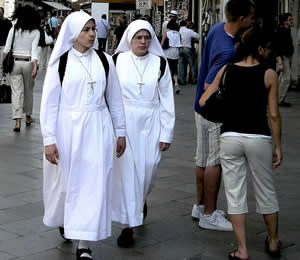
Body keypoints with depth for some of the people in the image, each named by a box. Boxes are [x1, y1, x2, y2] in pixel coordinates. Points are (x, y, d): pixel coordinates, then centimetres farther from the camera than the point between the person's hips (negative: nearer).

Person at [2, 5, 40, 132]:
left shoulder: (14, 30, -2)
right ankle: (28, 117, 30)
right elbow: (34, 50, -11)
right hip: (28, 63, 0)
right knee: (28, 91, 17)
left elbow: (6, 49, -2)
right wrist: (35, 67, -14)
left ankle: (17, 122, -10)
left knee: (16, 92, -1)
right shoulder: (35, 32, -3)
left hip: (14, 62, 0)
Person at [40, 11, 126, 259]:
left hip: (97, 129, 1)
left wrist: (120, 132, 10)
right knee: (66, 181, 13)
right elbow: (49, 103, -4)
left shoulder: (104, 60, 3)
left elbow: (115, 100, 9)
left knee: (93, 185, -1)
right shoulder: (59, 63, -3)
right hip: (67, 128, -1)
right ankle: (63, 219, 45)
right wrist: (49, 140, -9)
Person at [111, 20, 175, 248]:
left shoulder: (160, 63, 0)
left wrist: (166, 133, -1)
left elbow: (167, 99, 2)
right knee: (126, 171, -2)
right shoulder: (117, 60, -2)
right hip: (124, 123, -1)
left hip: (151, 124, 1)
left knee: (148, 169, 5)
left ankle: (141, 199, 41)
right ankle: (129, 224, 7)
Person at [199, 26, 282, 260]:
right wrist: (277, 147, 3)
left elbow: (203, 101, 5)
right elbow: (274, 115, -5)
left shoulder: (226, 70, 3)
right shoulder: (268, 75, -5)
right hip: (258, 138, -1)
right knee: (266, 192, 15)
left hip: (230, 137, 2)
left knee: (235, 194, 8)